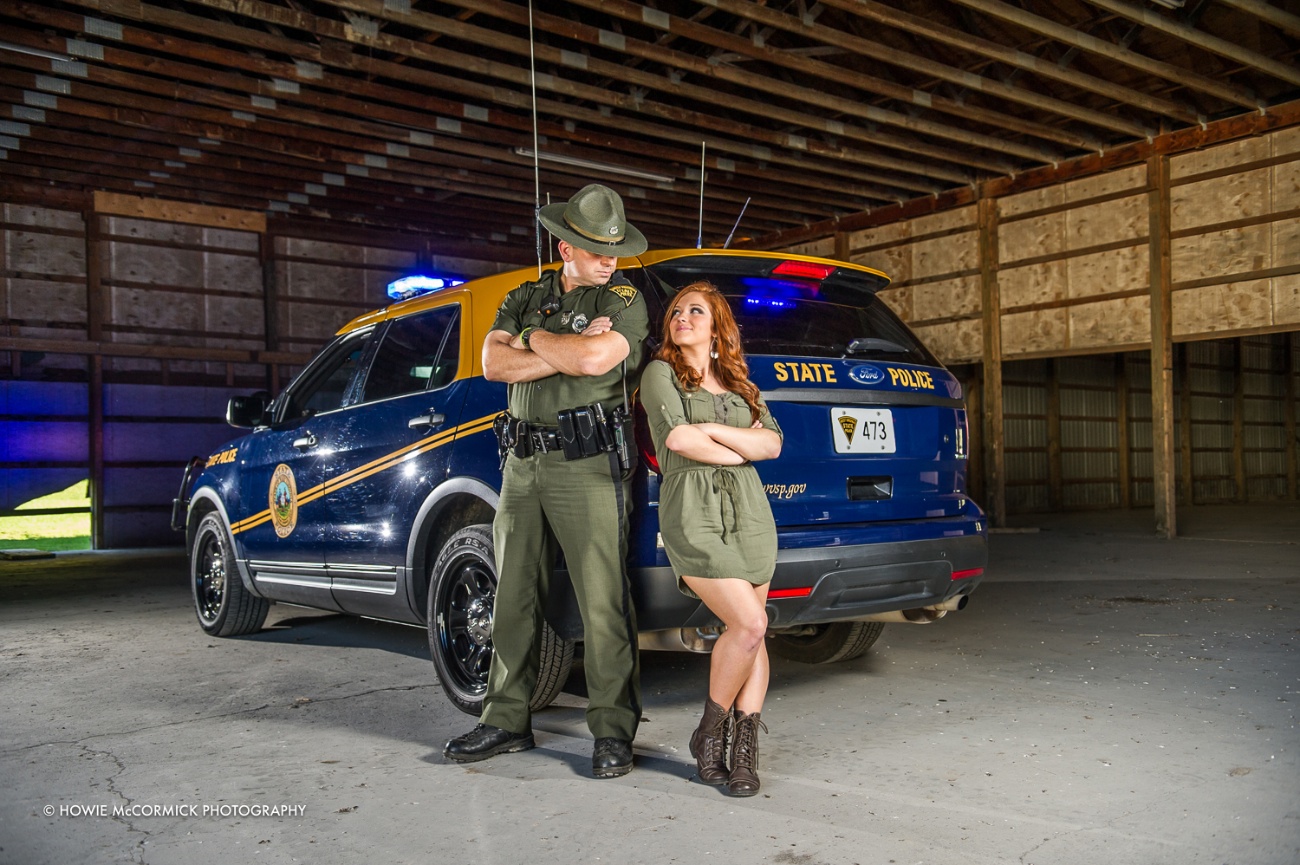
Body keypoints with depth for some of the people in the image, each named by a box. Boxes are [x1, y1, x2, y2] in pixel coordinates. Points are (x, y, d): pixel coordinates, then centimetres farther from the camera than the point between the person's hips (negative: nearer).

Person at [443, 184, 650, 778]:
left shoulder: (623, 299, 1)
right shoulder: (525, 298, 15)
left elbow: (594, 359, -18)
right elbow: (493, 363, 0)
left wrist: (532, 338, -2)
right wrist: (567, 349, -10)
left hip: (587, 466, -5)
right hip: (523, 463, 6)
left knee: (602, 603, -5)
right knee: (514, 598, 10)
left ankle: (613, 730, 5)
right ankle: (507, 721, 22)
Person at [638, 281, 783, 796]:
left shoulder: (740, 385, 21)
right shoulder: (661, 373, 8)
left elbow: (773, 443, 5)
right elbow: (678, 438, -9)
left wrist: (711, 430, -6)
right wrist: (741, 450, 2)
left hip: (749, 509, 5)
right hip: (692, 511, -5)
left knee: (750, 631, 0)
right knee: (749, 623, -16)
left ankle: (744, 748, 6)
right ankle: (710, 732, 4)